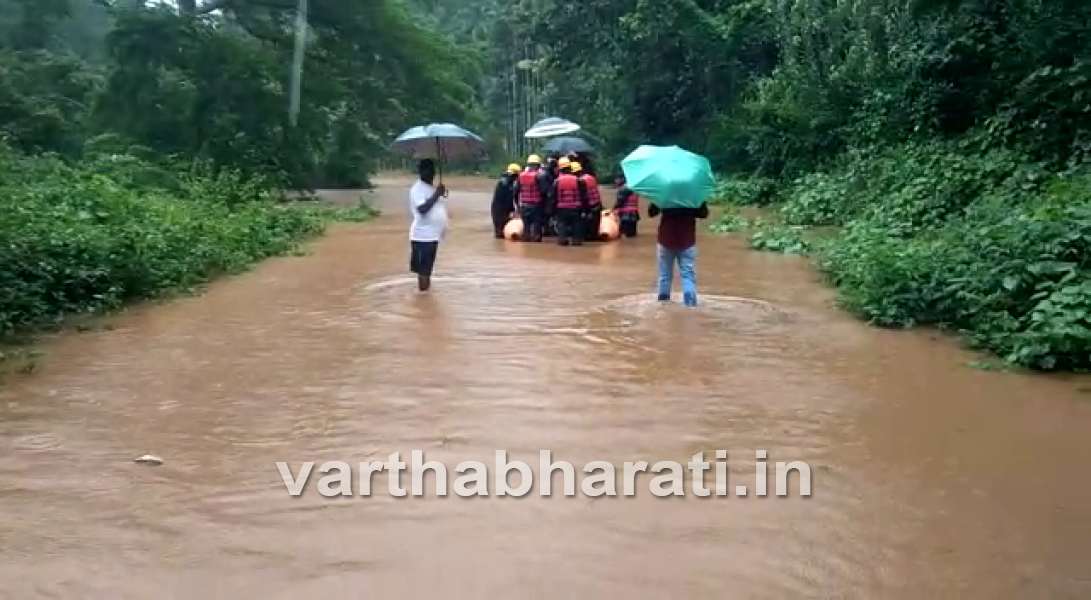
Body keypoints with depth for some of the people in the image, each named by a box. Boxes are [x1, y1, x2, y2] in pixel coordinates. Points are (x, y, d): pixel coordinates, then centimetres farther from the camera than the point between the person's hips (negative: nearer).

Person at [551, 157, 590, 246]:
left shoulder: (557, 181, -4)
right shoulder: (577, 180, -3)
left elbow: (553, 196, 0)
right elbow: (583, 196, 1)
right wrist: (585, 208, 9)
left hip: (562, 209, 0)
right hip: (575, 208, 0)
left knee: (562, 225, 9)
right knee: (577, 225, 9)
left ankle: (562, 239, 2)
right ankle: (577, 239, 4)